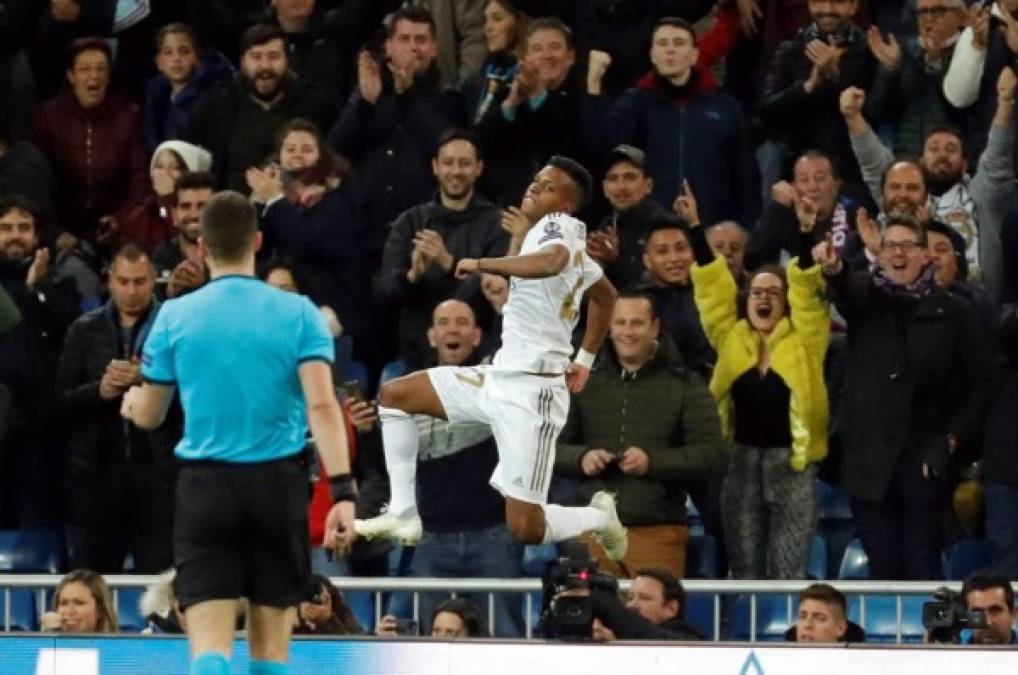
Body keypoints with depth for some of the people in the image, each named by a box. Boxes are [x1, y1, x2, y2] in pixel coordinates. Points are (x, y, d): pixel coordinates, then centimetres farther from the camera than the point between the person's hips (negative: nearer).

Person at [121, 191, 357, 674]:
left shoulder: (175, 317, 1)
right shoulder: (297, 313, -1)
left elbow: (148, 416, 11)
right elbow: (322, 405, -13)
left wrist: (132, 401, 35)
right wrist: (342, 491, -17)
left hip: (205, 487, -1)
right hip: (278, 481, 1)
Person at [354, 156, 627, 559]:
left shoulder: (559, 226, -12)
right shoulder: (565, 240, 15)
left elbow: (551, 261, -37)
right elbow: (605, 295, 32)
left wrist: (481, 264, -24)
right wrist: (584, 361, 32)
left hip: (530, 391, -10)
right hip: (501, 377, 10)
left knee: (525, 530, -12)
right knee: (393, 396, 10)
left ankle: (599, 518, 17)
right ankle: (403, 515, 9)